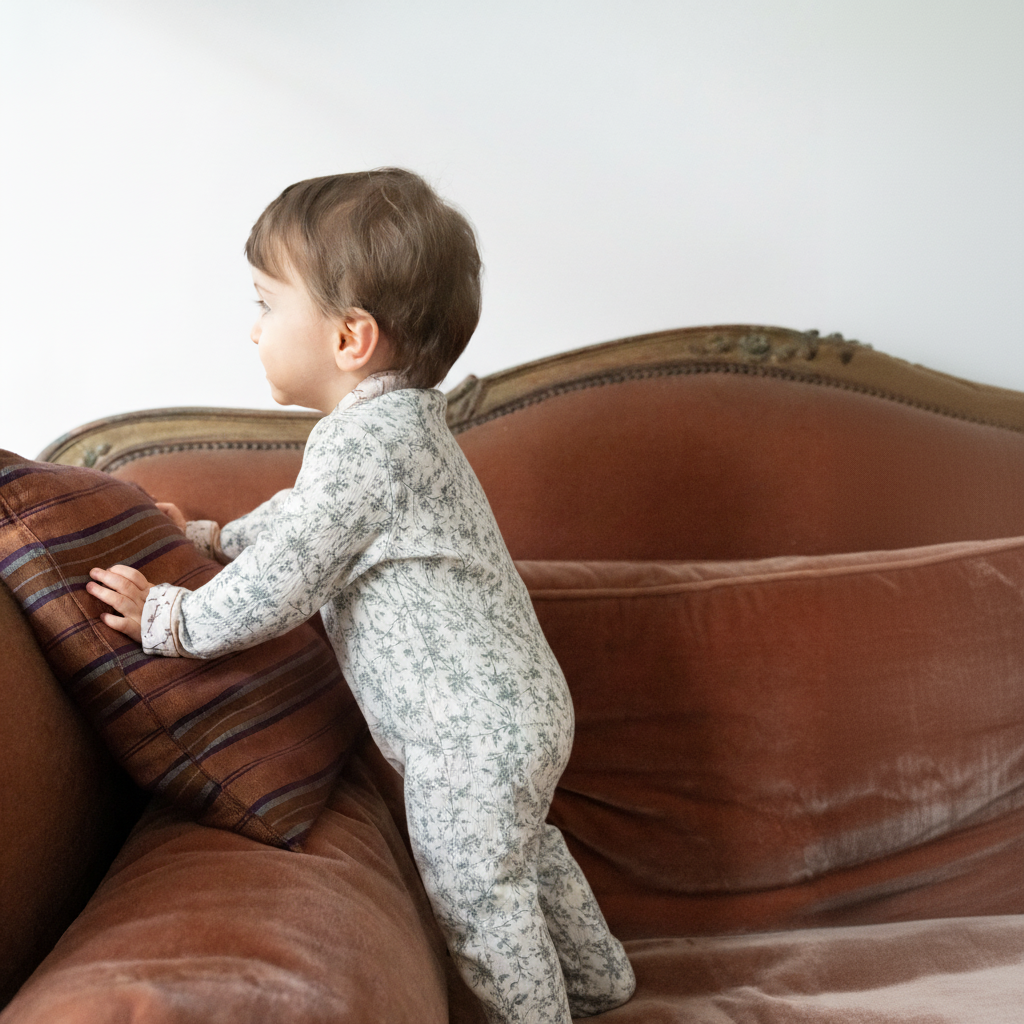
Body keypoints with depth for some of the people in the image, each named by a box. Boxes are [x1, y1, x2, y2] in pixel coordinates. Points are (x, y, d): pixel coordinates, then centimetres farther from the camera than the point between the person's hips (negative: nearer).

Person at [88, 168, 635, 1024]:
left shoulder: (361, 443, -25)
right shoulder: (398, 420, 9)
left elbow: (275, 590, -22)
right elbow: (303, 512, 26)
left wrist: (167, 619, -7)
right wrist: (210, 538, 29)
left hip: (469, 733, -11)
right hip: (518, 701, 11)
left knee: (477, 899, 7)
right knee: (525, 853, 29)